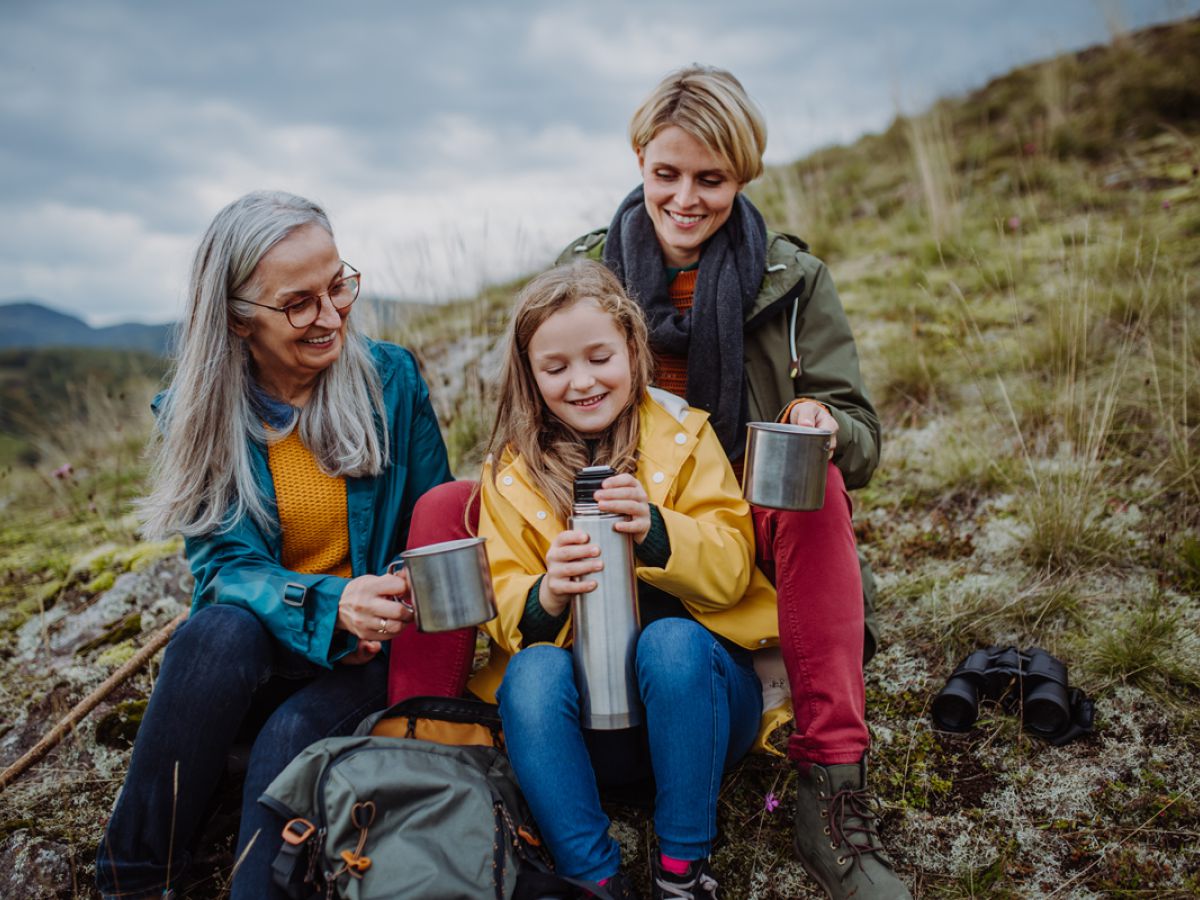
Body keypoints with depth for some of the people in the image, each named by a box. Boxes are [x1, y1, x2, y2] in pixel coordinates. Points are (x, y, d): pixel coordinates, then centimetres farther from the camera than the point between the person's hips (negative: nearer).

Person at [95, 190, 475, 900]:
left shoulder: (391, 377, -4)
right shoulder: (196, 413, -3)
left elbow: (435, 526, 3)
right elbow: (226, 565, -11)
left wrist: (389, 603, -19)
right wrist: (329, 603, -32)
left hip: (369, 654, 0)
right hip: (250, 656, 1)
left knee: (293, 733, -32)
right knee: (220, 630, -33)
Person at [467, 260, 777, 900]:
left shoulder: (683, 436, 3)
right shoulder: (509, 476, 5)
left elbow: (731, 572, -6)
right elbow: (507, 619, -2)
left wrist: (655, 530, -26)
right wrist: (546, 597, -26)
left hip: (692, 684, 0)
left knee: (671, 640, -31)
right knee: (532, 672, -28)